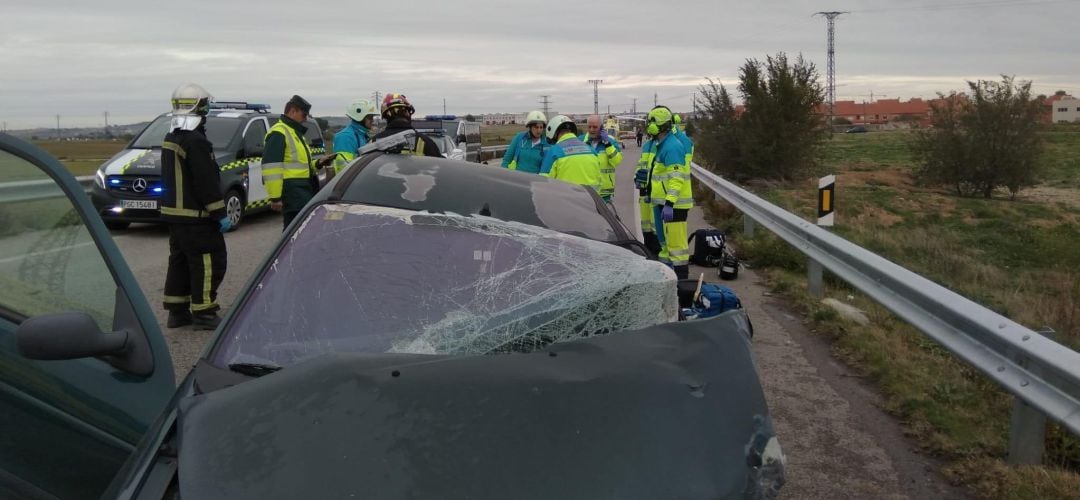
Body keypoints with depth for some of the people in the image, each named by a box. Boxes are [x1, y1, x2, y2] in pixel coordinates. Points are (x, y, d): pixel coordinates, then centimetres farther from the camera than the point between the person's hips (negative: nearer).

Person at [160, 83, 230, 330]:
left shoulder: (170, 139, 14)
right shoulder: (195, 141, -18)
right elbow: (207, 182, -21)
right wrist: (220, 214, -18)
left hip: (173, 212, 10)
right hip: (195, 216, -10)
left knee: (180, 260, 15)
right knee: (209, 262, -4)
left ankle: (177, 311, 20)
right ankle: (203, 313, -3)